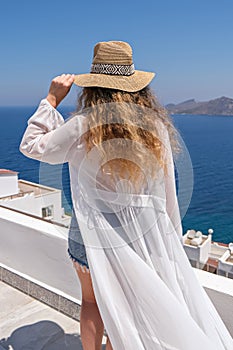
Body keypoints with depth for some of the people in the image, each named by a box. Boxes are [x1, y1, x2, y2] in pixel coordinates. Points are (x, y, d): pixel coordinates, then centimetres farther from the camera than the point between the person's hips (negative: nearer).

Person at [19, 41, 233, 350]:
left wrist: (52, 99, 4)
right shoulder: (156, 125, -5)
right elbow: (167, 193, 1)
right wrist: (171, 238, 14)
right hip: (145, 233, 3)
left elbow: (31, 146, 1)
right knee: (127, 310, 22)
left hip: (95, 234, -2)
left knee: (91, 301, 23)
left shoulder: (83, 126, -16)